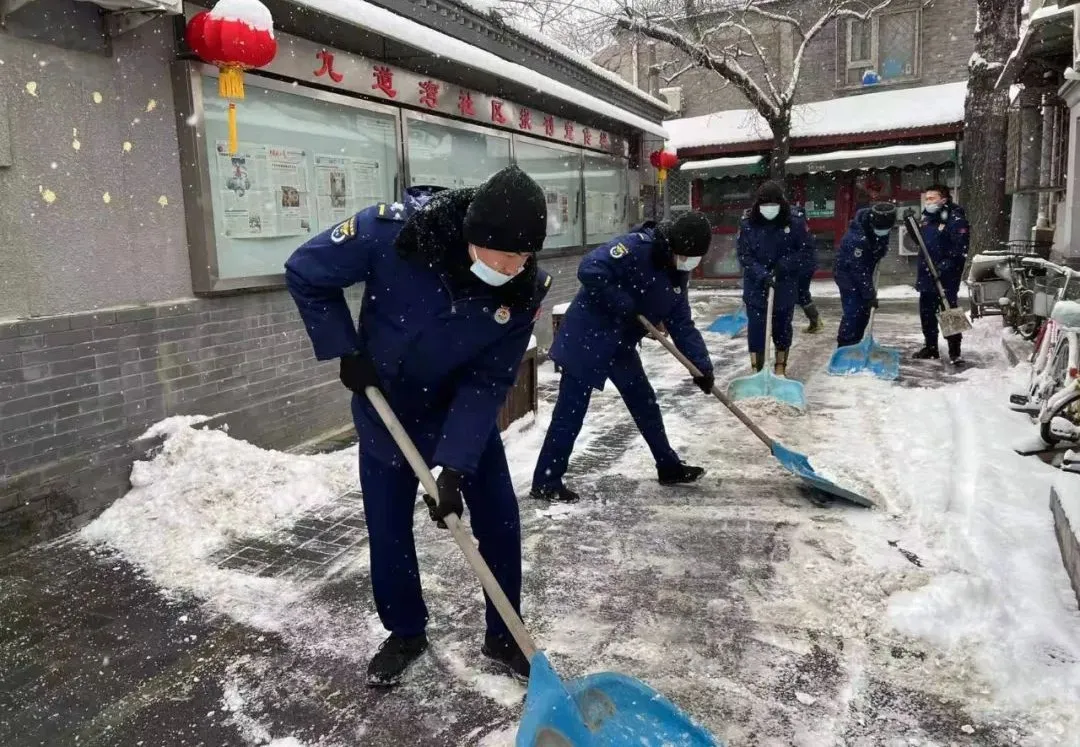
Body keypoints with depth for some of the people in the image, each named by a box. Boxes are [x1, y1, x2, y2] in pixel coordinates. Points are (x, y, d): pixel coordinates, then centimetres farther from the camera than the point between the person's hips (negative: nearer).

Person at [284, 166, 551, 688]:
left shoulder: (525, 288, -26)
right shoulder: (392, 230, -33)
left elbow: (488, 382, -20)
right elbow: (305, 275, -17)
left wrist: (454, 466, -26)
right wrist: (345, 351, -19)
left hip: (465, 409, 1)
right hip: (385, 404, -1)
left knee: (498, 518, 2)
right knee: (387, 526, 7)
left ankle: (503, 638, 24)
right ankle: (405, 633, 31)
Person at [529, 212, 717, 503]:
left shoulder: (676, 274, 7)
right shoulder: (637, 247, -21)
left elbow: (682, 324, 8)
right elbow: (589, 270, -30)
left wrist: (702, 364, -2)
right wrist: (625, 306, -25)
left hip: (622, 345, 9)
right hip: (588, 337, -9)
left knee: (645, 403, 16)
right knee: (571, 412, -6)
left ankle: (669, 467, 31)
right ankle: (546, 482, 3)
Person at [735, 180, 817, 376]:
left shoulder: (795, 220, -11)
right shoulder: (747, 221, -10)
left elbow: (808, 249, -7)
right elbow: (743, 254, -9)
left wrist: (784, 265, -19)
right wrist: (762, 275, -21)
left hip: (785, 284, 0)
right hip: (755, 283, 0)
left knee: (782, 326, 11)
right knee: (755, 326, -1)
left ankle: (781, 368, 26)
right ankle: (756, 370, 9)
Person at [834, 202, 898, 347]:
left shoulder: (881, 224, -11)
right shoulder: (857, 238, -36)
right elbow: (859, 270, -30)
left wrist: (882, 250, -1)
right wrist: (870, 295, -27)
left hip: (864, 271, 8)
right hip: (848, 273, -8)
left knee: (864, 311, 10)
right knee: (853, 312, -14)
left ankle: (855, 344, 21)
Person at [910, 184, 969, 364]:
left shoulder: (956, 220, -12)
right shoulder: (927, 218, 13)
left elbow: (959, 248, -19)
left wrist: (944, 267, -26)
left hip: (946, 277, -8)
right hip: (926, 275, 8)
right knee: (926, 312, 15)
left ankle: (955, 352, 1)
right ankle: (930, 347, 28)